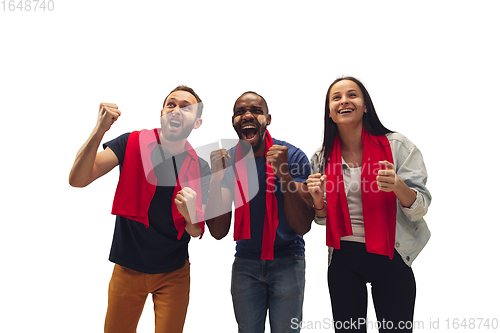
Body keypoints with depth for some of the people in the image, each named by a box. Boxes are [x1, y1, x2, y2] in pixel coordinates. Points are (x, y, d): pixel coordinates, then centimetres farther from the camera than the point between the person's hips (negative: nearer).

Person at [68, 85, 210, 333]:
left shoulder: (200, 168, -9)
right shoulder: (132, 144, -11)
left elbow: (196, 232, -4)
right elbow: (78, 180, -20)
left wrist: (190, 215, -27)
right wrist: (99, 131, -33)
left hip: (173, 273, 1)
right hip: (128, 268, 0)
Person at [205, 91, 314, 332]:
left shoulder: (293, 156, -13)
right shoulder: (226, 160, -6)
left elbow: (303, 227, -18)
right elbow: (218, 232, -10)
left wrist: (284, 172, -29)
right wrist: (216, 177, -22)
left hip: (287, 261, -2)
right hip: (245, 262, 2)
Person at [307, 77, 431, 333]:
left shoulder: (396, 145, -7)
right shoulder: (322, 158, 1)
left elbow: (421, 207, -8)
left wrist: (397, 186, -28)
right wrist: (318, 199, -12)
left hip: (390, 257, -2)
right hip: (343, 259, 2)